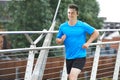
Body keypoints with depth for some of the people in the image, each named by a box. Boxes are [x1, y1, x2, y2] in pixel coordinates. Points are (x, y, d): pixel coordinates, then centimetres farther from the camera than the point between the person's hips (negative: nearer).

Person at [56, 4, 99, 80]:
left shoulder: (83, 25, -7)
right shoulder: (63, 26, 1)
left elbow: (96, 33, 2)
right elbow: (57, 40, 11)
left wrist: (88, 43, -9)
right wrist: (61, 40, -13)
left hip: (80, 56, -5)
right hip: (69, 57, 5)